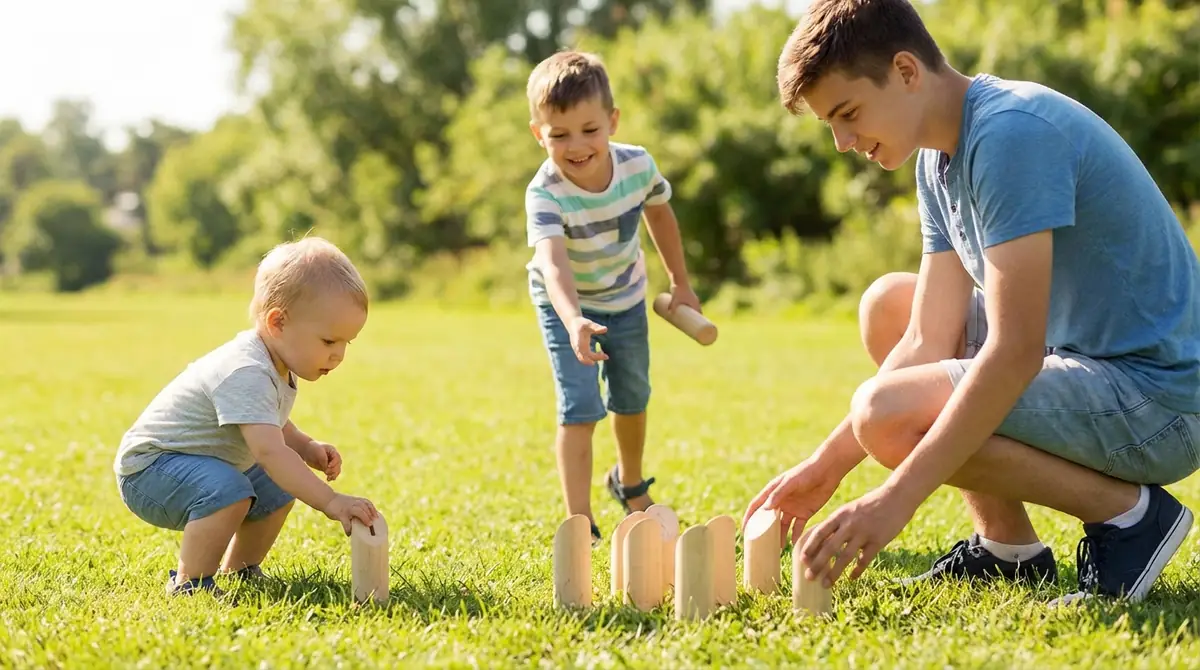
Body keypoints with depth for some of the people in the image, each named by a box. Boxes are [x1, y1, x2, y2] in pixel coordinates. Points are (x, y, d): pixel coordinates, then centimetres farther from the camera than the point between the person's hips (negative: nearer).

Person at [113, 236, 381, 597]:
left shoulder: (277, 366, 2)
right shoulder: (245, 373, -31)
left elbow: (271, 425, 22)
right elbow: (269, 451, -41)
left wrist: (308, 448, 1)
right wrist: (331, 502, -44)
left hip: (201, 464, 10)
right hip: (148, 467, -10)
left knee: (278, 489, 12)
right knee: (229, 490, -34)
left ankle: (239, 569, 27)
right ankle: (189, 583, -18)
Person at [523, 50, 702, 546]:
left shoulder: (638, 165, -23)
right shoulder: (545, 193, -34)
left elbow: (659, 213, -1)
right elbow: (553, 263, -49)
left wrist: (680, 283, 8)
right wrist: (575, 323, -67)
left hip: (625, 298, 4)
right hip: (566, 304, -4)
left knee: (632, 398, 19)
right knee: (580, 407, -16)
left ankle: (630, 483, 46)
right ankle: (579, 520, -9)